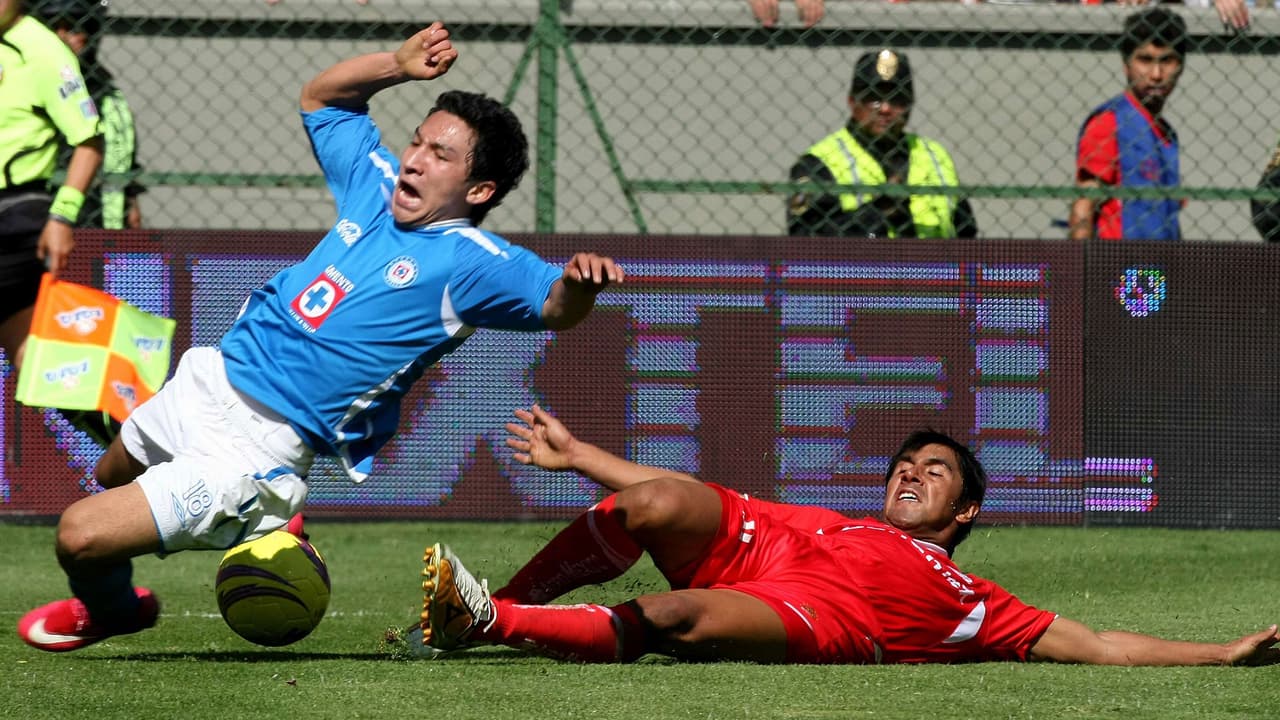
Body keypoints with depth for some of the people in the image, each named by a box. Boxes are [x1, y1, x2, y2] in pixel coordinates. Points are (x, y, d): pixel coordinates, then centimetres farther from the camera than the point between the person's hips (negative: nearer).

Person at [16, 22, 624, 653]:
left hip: (255, 451, -8)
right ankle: (106, 600, 61)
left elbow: (556, 304, -28)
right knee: (110, 480, 32)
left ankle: (110, 610, 22)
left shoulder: (466, 261, -17)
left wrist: (579, 279, -50)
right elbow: (320, 97, 17)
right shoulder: (377, 187, 4)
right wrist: (397, 66, 2)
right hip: (210, 381, 8)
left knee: (82, 534, -12)